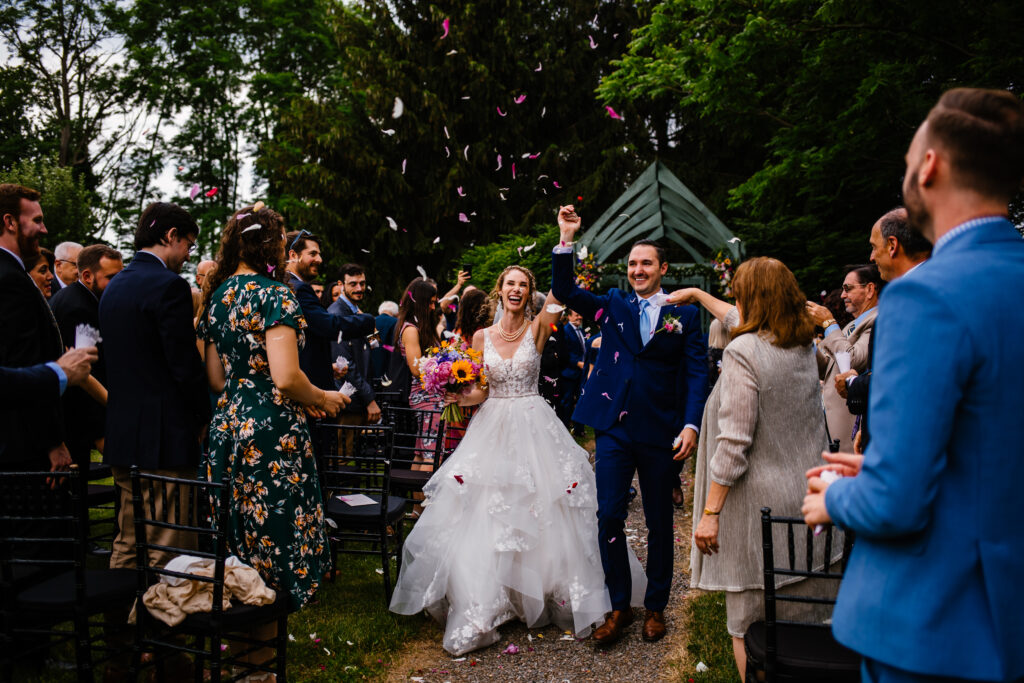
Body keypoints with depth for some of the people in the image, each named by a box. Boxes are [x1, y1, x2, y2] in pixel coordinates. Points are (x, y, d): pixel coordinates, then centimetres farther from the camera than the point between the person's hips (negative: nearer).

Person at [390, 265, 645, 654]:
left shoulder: (537, 329, 0)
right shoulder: (482, 337, 6)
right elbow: (479, 392, 6)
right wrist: (458, 396, -14)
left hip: (533, 428, -2)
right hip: (492, 428, 2)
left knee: (541, 513, -1)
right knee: (486, 516, 1)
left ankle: (554, 594, 18)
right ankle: (480, 610, 12)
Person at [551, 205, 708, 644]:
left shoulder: (685, 314, 3)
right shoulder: (614, 305, 9)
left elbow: (696, 374, -1)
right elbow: (565, 292, 0)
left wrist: (691, 424, -13)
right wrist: (566, 240, -10)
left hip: (660, 433, -1)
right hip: (614, 428, 1)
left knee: (659, 523, 11)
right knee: (609, 517, 1)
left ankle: (655, 607, 28)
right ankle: (619, 607, 17)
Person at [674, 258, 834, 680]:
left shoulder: (742, 352, -15)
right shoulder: (803, 345, 7)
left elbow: (733, 444, -19)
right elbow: (740, 321, 27)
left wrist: (710, 512, -14)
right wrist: (698, 295, 40)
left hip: (758, 501, -7)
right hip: (804, 500, 8)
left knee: (748, 624, 6)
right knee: (796, 619, 17)